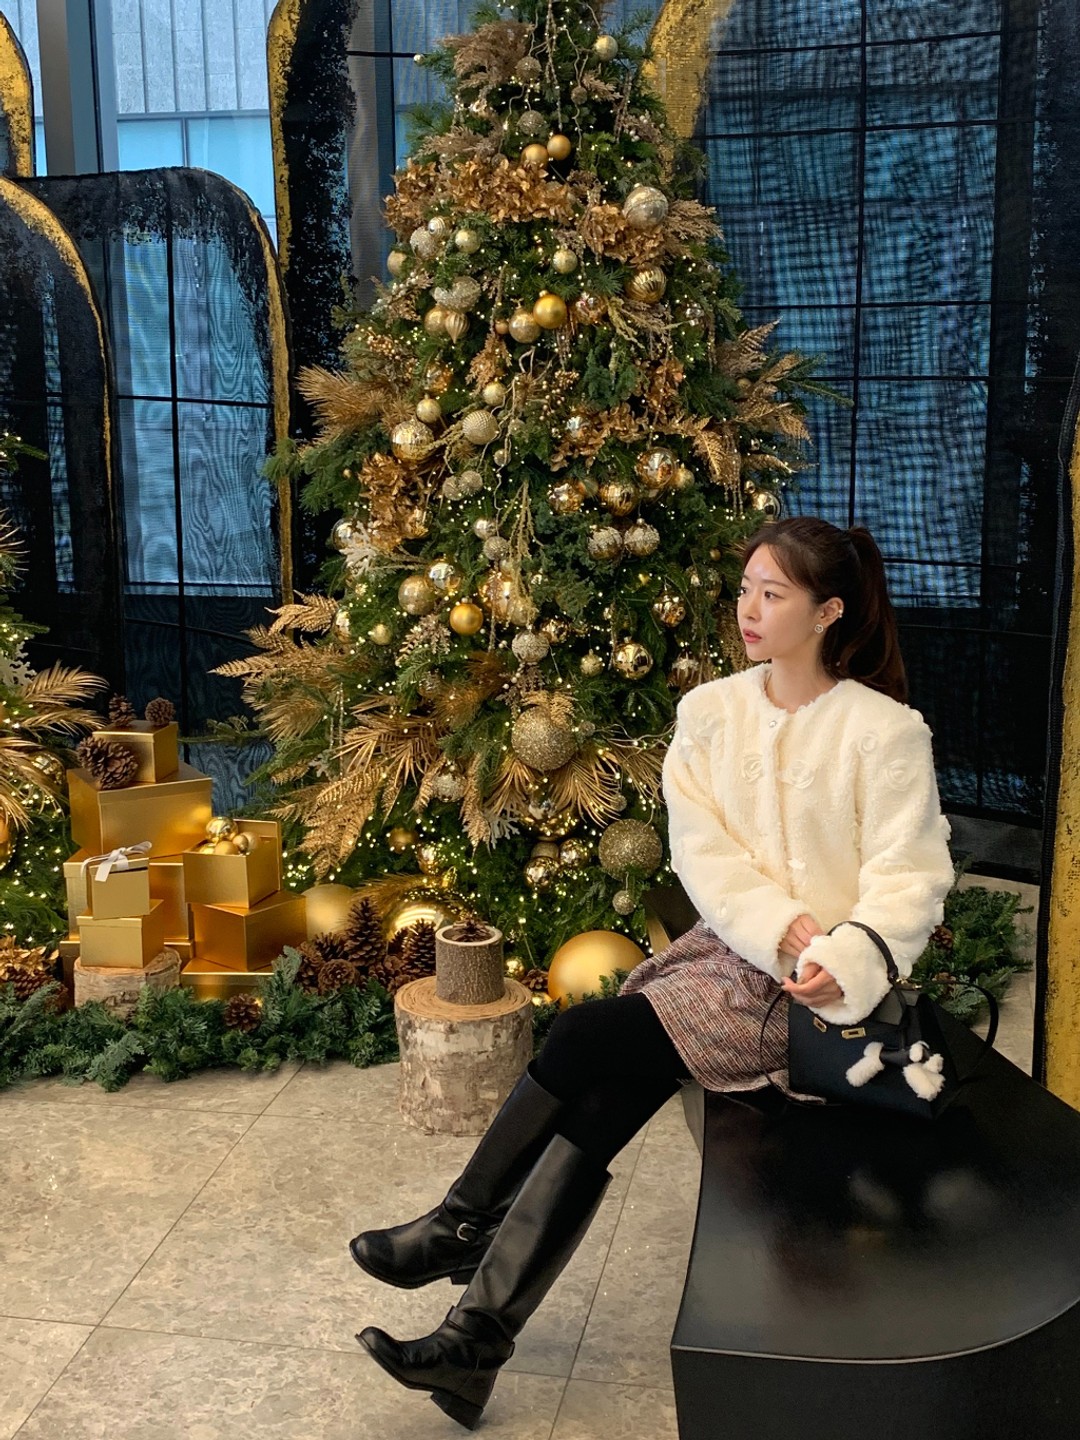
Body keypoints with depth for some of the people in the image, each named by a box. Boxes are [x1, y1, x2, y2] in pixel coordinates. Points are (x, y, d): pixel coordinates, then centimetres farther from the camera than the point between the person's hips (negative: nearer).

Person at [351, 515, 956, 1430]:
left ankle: (463, 1227, -6)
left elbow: (911, 878, -10)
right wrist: (780, 928, -16)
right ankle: (478, 1337, -14)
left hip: (822, 981, -5)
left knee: (594, 1038, -22)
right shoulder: (711, 712, 7)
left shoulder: (886, 730, -7)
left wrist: (841, 965, -27)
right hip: (732, 945, 5)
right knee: (602, 1094, -19)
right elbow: (701, 853, 0)